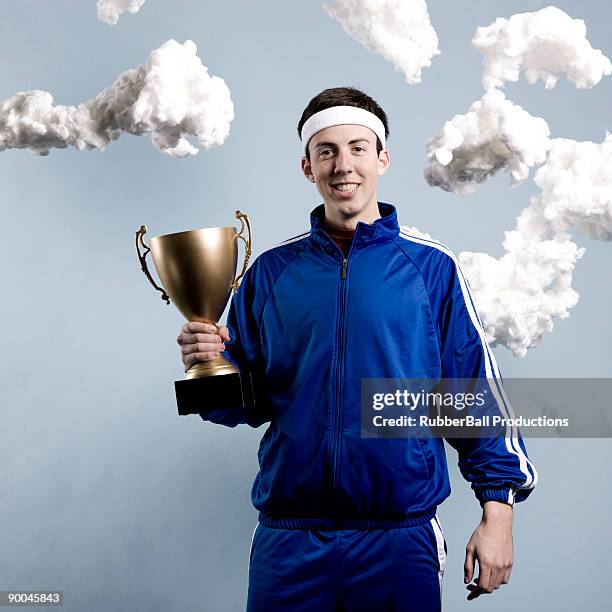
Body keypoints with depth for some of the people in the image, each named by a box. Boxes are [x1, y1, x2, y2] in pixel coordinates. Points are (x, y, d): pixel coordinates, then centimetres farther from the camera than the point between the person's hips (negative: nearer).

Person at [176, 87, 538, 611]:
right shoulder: (271, 271, 4)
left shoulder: (432, 266, -2)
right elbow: (250, 403, 8)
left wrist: (497, 509, -5)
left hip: (402, 538, -1)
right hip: (287, 539, 2)